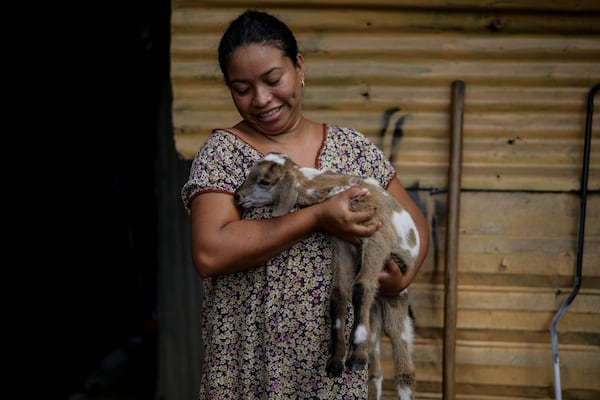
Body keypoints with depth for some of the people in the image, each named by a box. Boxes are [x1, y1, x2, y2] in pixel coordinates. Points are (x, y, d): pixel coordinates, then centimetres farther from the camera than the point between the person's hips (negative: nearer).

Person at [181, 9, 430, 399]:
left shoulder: (354, 147, 3)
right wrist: (318, 217, -21)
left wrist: (403, 276, -10)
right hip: (250, 363, -3)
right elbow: (209, 253, -20)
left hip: (337, 358, 3)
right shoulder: (222, 152, -6)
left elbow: (415, 222, 11)